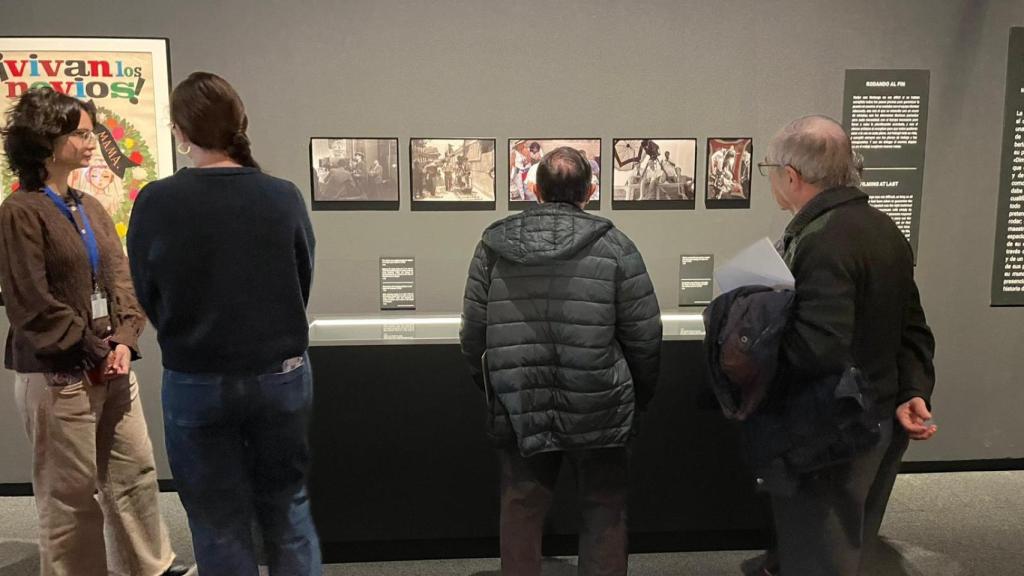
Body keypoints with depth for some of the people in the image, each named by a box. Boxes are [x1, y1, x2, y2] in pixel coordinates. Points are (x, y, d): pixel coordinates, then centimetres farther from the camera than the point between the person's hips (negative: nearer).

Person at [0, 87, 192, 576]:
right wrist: (93, 352, -12)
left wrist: (124, 341, -4)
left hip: (111, 366, 7)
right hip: (57, 375, -7)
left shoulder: (90, 207, 12)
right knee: (69, 492, 6)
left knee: (136, 473, 14)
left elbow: (123, 279, 10)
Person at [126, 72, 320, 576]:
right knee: (287, 508, 20)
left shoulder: (156, 203, -13)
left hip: (196, 383, -1)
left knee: (219, 524, 15)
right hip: (282, 376, 1)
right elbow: (303, 283, 2)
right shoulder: (284, 196, -11)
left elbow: (147, 298, 0)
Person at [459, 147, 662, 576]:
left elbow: (473, 336, 3)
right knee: (604, 514, 16)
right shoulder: (614, 247, -8)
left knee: (521, 517, 17)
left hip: (518, 412, 2)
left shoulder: (493, 246, -1)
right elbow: (645, 337, -5)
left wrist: (492, 390, 19)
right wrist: (639, 398, 12)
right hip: (598, 413, -2)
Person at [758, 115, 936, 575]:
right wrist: (914, 391, 1)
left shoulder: (822, 243, -24)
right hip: (880, 419, 10)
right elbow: (911, 327, 10)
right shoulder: (883, 228, 8)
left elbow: (818, 350, -32)